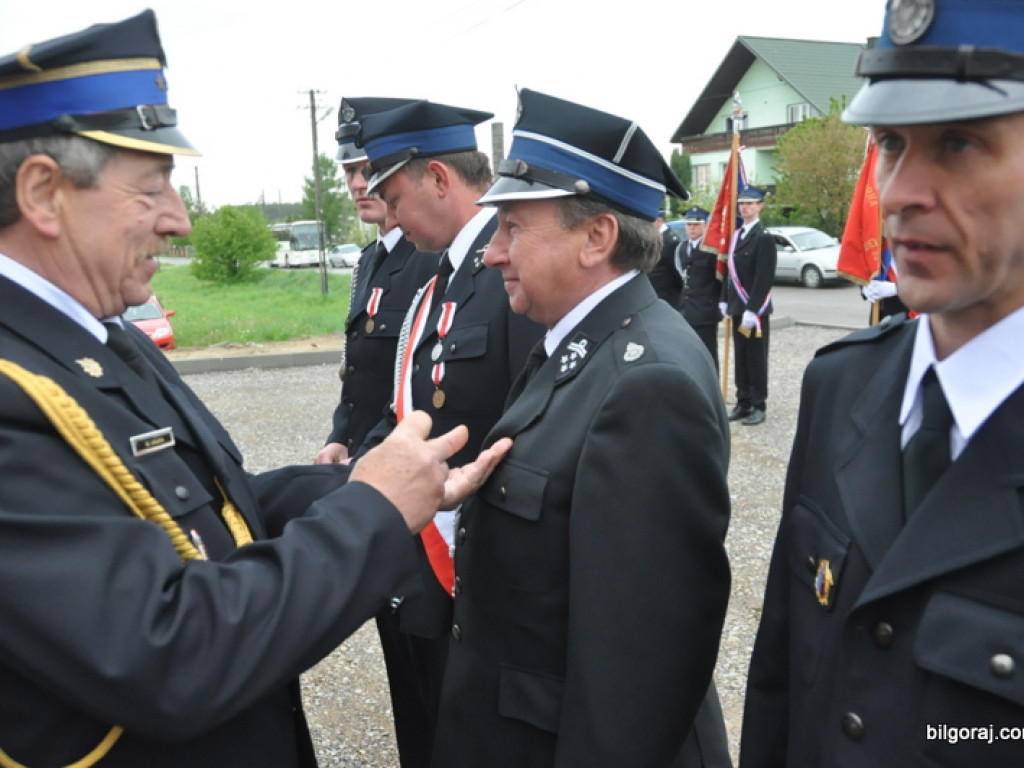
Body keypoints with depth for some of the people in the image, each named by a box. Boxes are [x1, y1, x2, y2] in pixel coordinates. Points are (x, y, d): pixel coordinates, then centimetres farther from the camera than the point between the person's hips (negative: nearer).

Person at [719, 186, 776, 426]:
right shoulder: (737, 235, 14)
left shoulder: (764, 238, -11)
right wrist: (725, 301, 10)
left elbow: (764, 278, -17)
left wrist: (752, 309, -22)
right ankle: (743, 402, 19)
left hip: (755, 310, -7)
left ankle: (758, 406, 9)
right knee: (740, 357, 11)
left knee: (756, 358, 1)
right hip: (738, 308, 7)